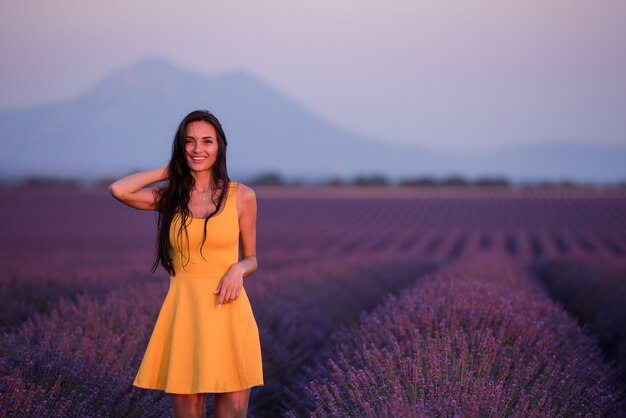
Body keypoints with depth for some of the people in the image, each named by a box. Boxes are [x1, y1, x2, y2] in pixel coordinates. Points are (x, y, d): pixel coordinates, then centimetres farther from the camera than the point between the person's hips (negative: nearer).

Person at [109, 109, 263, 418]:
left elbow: (251, 259, 12)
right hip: (183, 313, 1)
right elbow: (118, 190, -11)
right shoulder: (169, 197, 6)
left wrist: (238, 269, -12)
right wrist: (170, 171, 1)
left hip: (228, 314, -1)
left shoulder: (242, 196, 4)